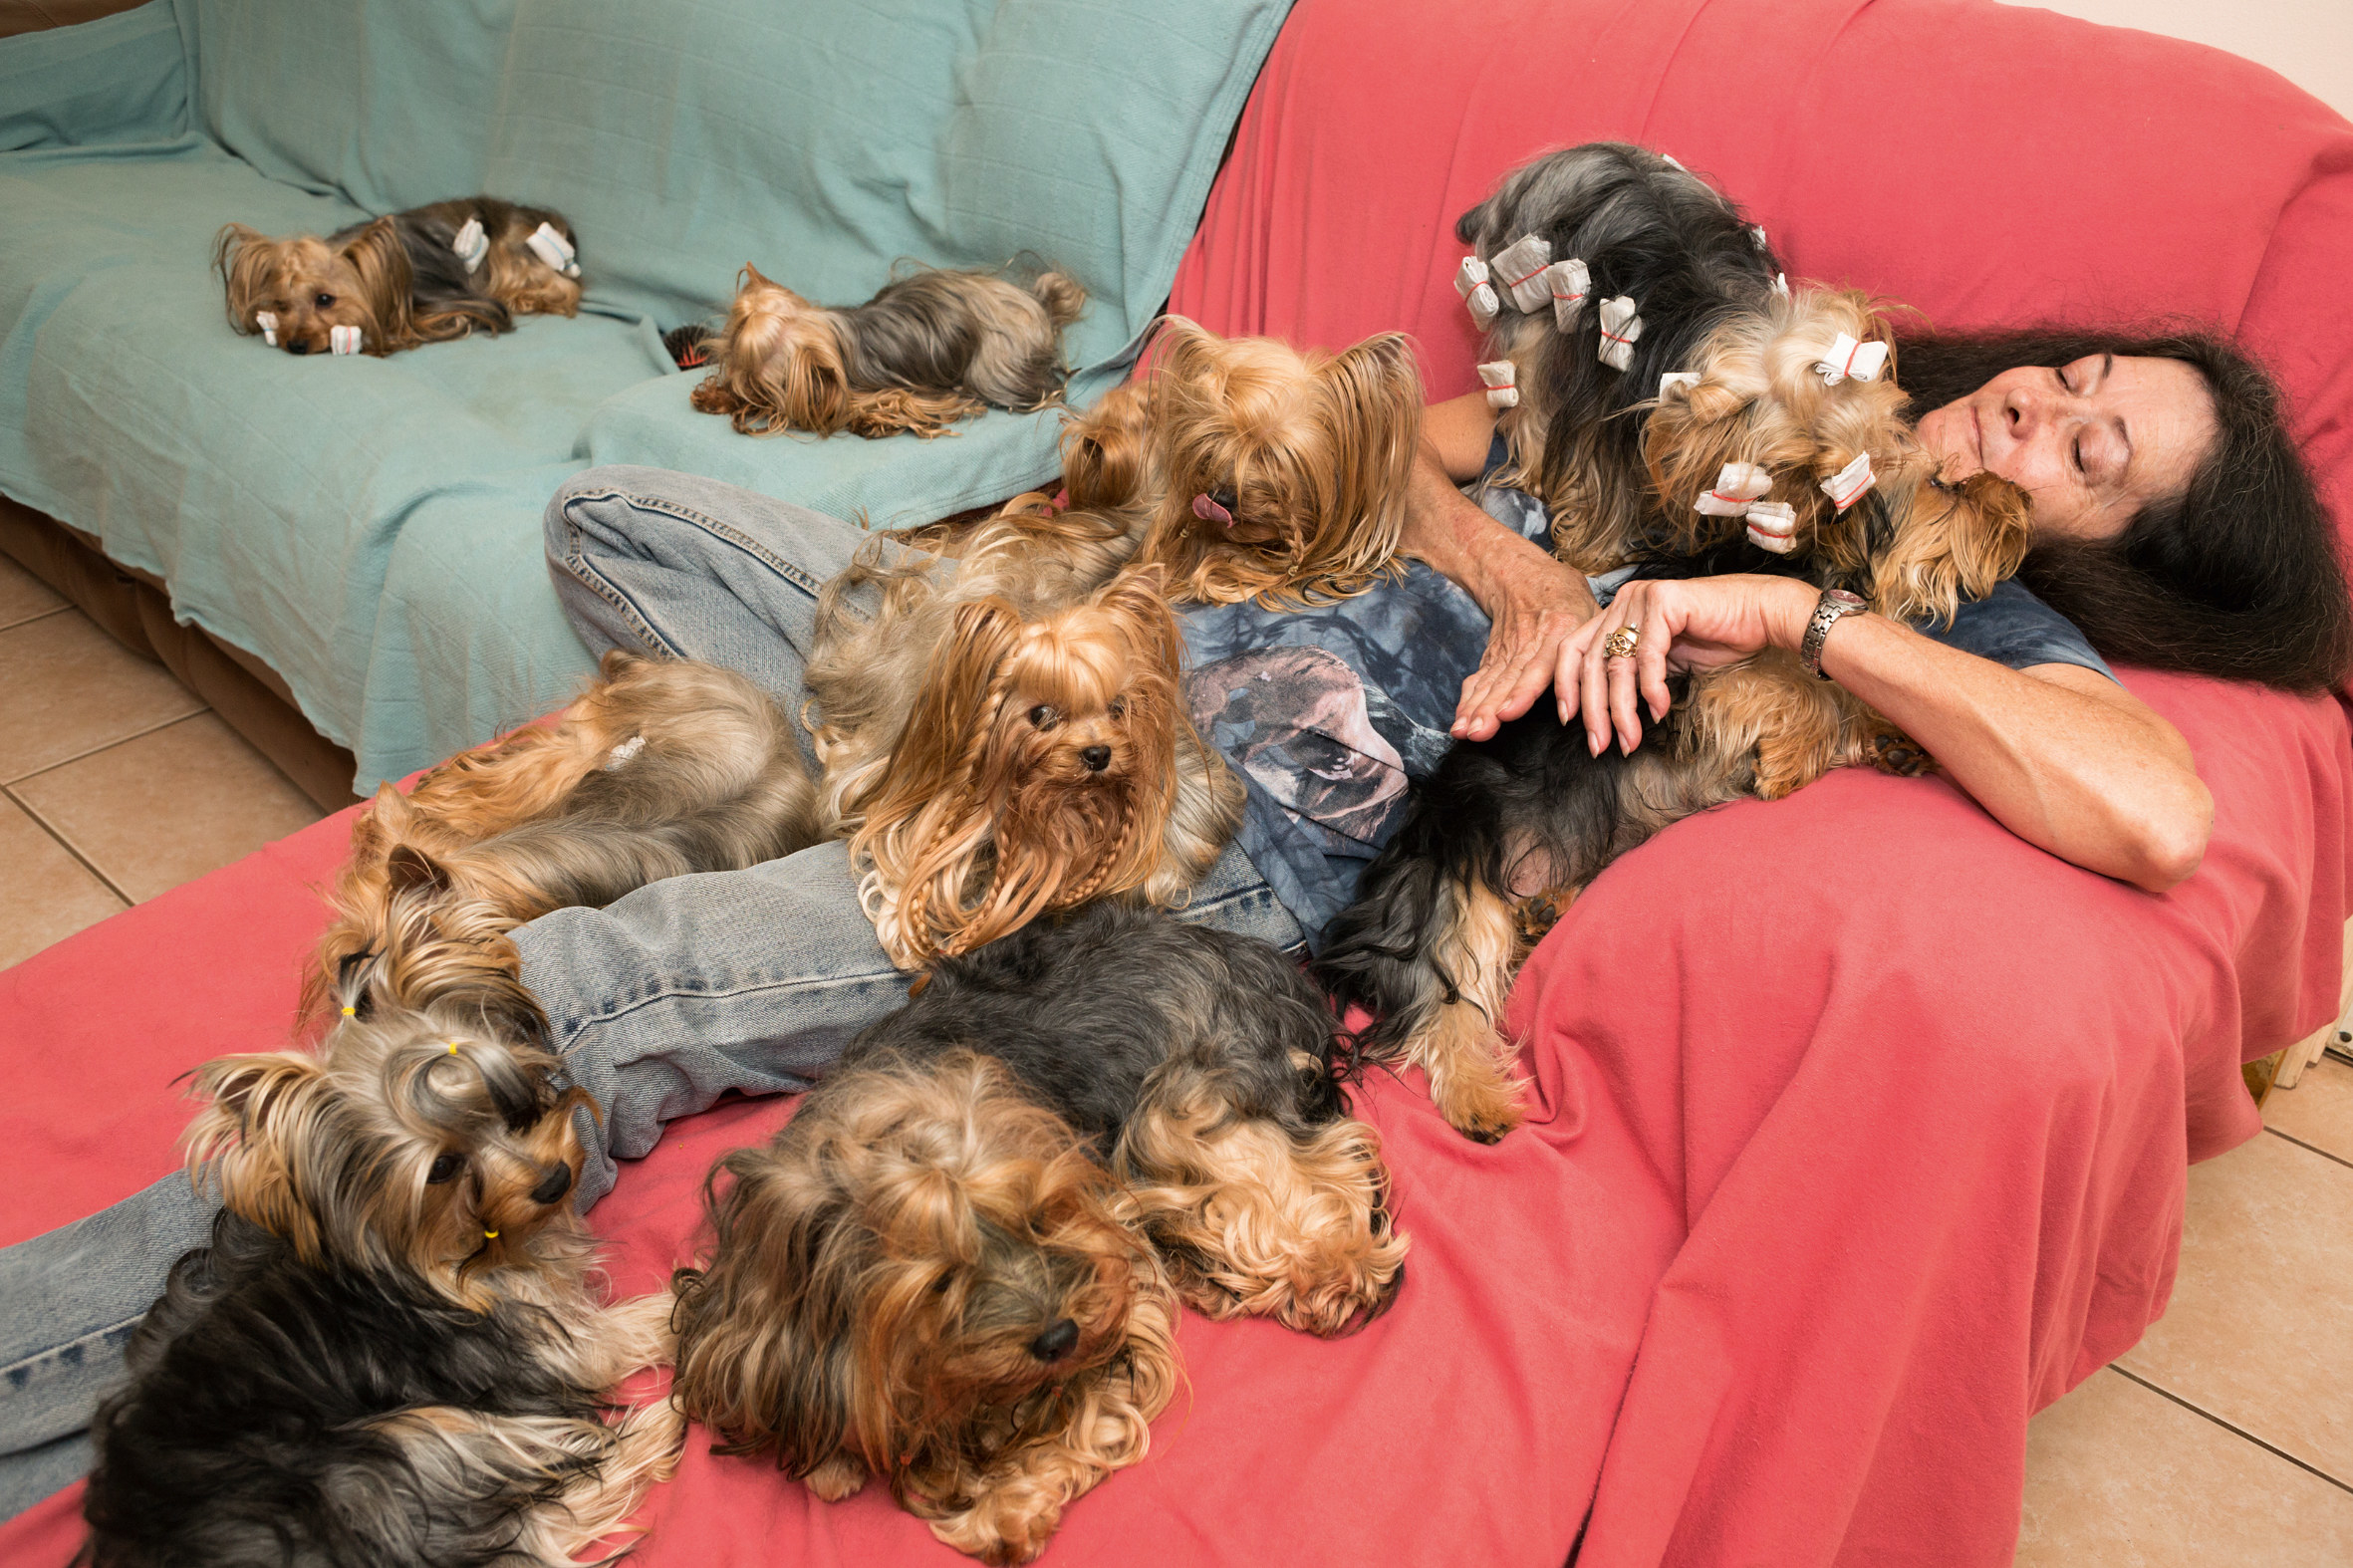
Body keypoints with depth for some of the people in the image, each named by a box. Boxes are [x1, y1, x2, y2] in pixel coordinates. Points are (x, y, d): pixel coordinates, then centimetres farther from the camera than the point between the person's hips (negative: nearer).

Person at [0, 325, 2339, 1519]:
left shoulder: (1972, 632, 4)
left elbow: (2157, 813, -19)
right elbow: (1403, 446, 15)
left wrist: (1783, 609, -18)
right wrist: (1522, 572, -5)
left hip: (1263, 849, -7)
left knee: (563, 1018, -22)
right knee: (612, 522, 16)